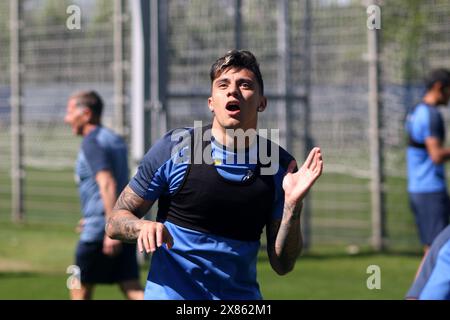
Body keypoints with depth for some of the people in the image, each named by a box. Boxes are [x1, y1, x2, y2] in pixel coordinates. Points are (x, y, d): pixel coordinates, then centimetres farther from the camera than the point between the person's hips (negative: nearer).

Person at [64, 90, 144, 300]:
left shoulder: (92, 143, -10)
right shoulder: (116, 140, 18)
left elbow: (107, 184, -22)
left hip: (99, 229, -8)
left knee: (80, 290, 6)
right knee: (132, 289, 1)